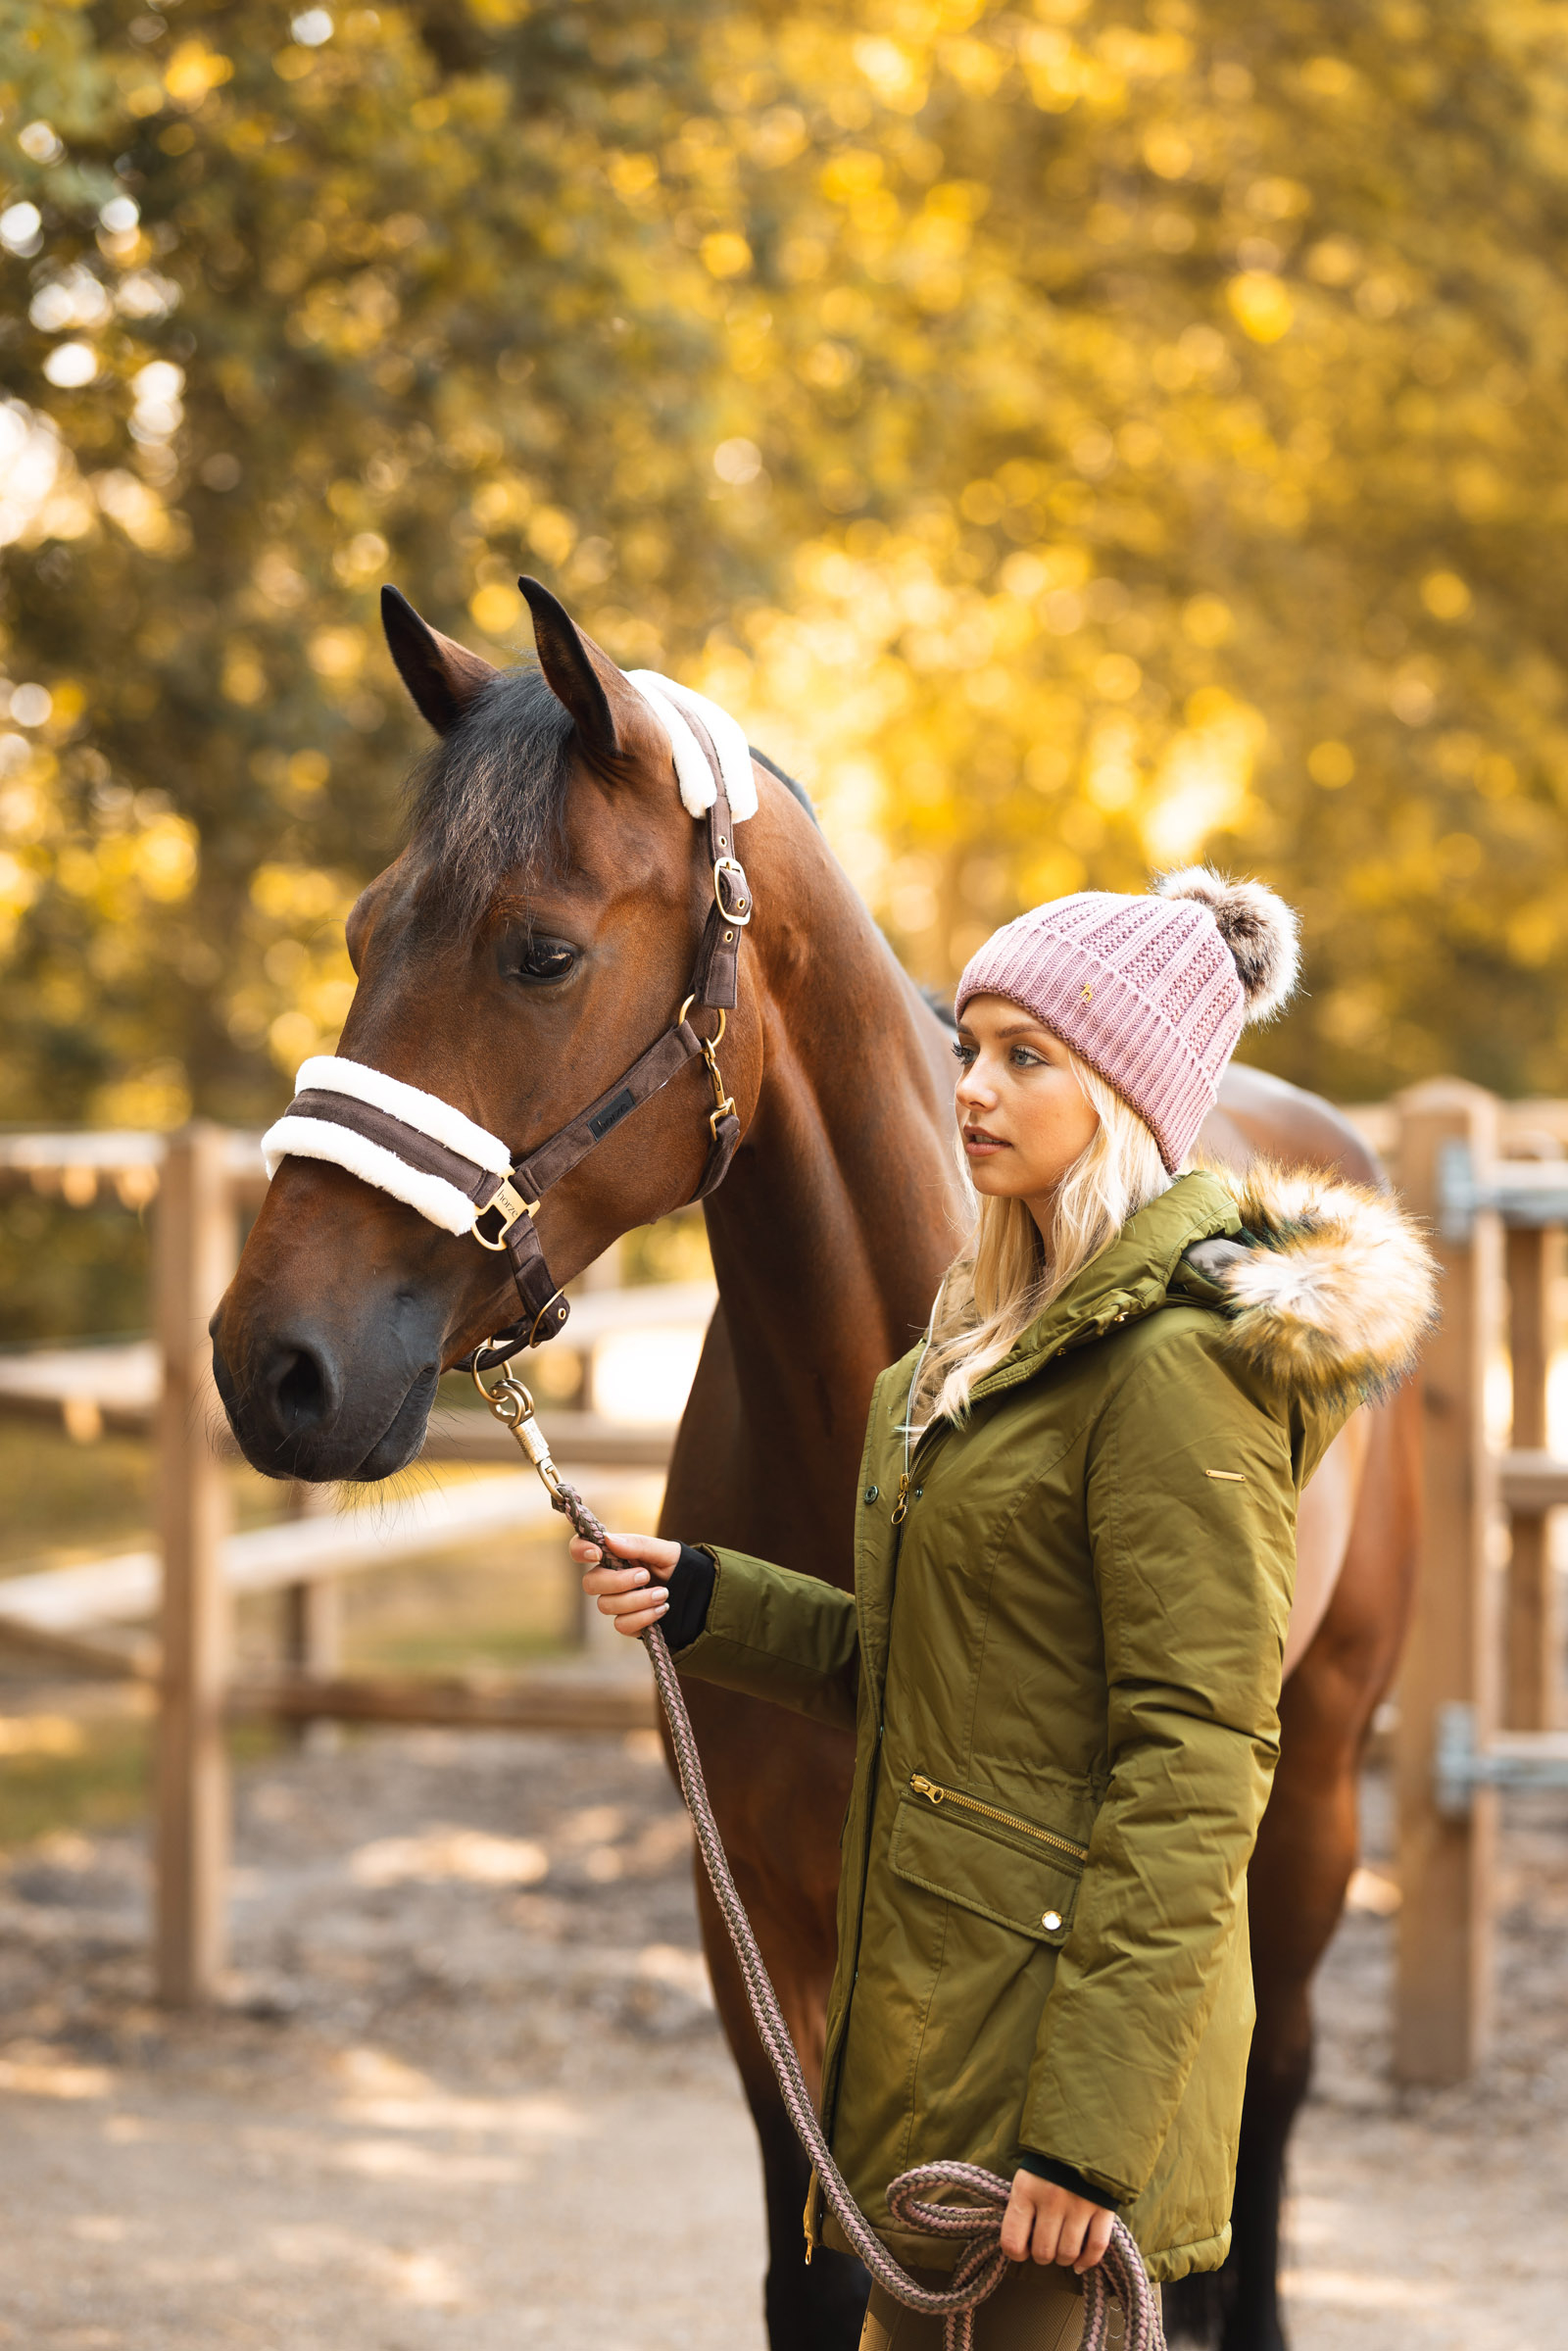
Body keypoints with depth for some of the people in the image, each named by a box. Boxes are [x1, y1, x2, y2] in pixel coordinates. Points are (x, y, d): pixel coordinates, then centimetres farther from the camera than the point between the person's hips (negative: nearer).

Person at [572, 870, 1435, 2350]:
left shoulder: (1178, 1366, -16)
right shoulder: (1000, 1333, 14)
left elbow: (1194, 1766, -19)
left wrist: (1090, 2131, -22)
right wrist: (705, 1603, 4)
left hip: (1056, 1995, -9)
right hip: (925, 1996, 9)